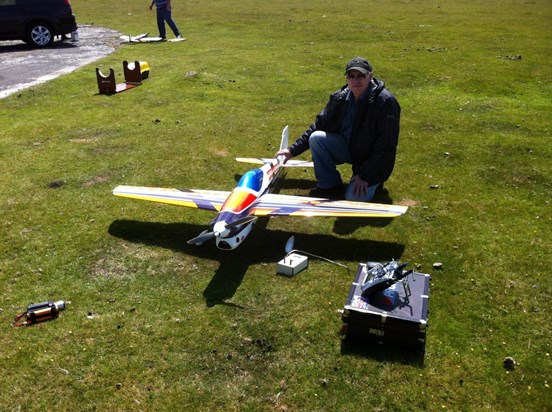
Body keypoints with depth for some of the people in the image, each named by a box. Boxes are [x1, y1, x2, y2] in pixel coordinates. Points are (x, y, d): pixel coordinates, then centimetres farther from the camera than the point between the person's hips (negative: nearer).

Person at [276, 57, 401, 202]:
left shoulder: (386, 102, -22)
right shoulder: (339, 98, -6)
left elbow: (386, 148, -21)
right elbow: (318, 126, 2)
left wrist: (364, 175, -21)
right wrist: (293, 150, -4)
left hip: (374, 159, -5)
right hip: (348, 148, 5)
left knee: (355, 198, -23)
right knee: (316, 138, -19)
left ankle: (374, 181, 12)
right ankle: (330, 186, -3)